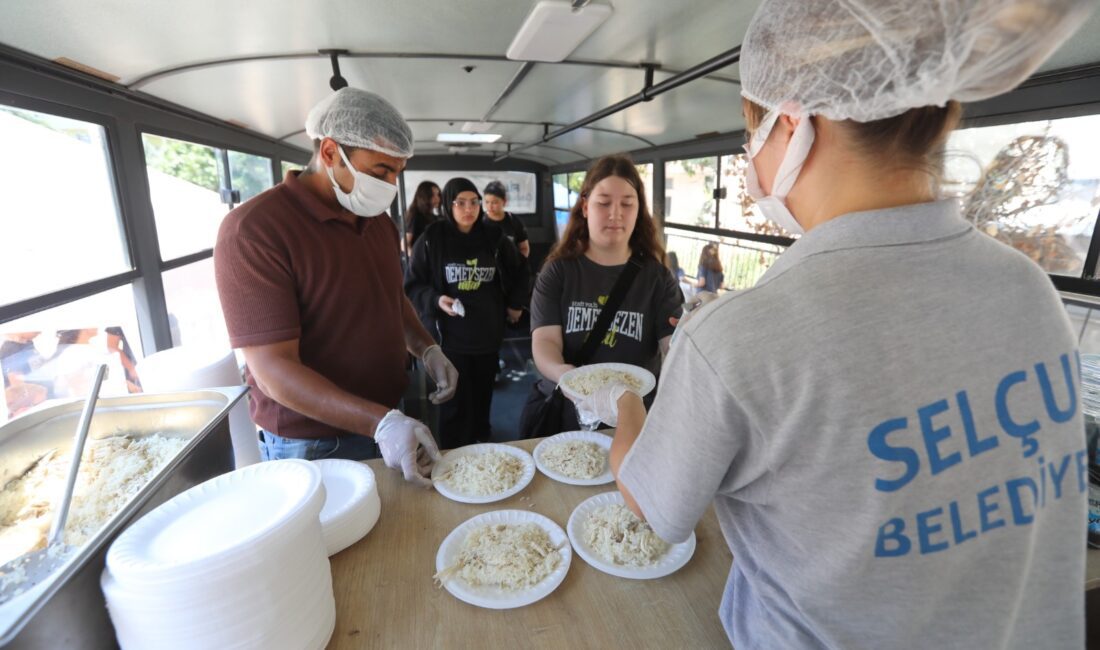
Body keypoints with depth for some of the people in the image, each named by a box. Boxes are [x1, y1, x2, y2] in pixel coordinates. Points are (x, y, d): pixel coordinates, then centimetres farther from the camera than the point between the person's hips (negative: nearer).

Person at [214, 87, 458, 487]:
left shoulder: (379, 222, 4)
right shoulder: (253, 229, -19)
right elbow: (274, 371, -23)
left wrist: (426, 349, -1)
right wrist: (380, 422, -31)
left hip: (391, 422, 7)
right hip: (311, 447, -6)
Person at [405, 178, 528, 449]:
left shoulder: (494, 237, 3)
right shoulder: (431, 240, -6)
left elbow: (520, 271, 19)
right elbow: (412, 286, -1)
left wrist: (514, 304, 16)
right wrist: (436, 300, -18)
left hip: (488, 332, 3)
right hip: (450, 335, -3)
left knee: (482, 398, 14)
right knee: (455, 403, -1)